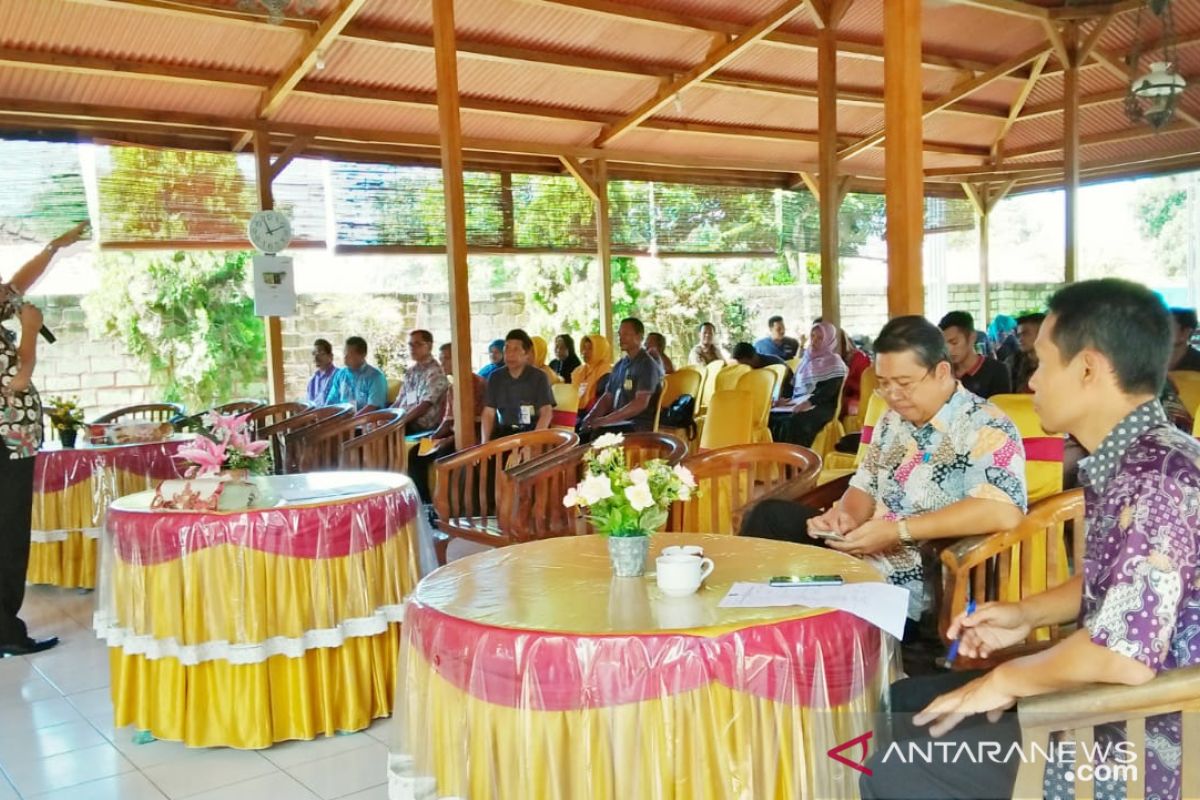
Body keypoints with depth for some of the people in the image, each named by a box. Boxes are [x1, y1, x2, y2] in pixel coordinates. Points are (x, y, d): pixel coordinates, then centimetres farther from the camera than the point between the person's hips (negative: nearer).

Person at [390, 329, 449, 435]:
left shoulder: (435, 372, -9)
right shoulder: (410, 371, 16)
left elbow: (424, 405, -16)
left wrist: (399, 422, -21)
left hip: (423, 426, -7)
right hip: (406, 420, 7)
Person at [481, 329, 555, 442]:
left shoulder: (539, 377, 0)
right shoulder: (495, 377, 9)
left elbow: (546, 412, -7)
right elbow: (488, 413, 6)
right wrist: (485, 443, -9)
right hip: (503, 434, 3)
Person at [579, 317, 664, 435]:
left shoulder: (647, 365, -10)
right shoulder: (619, 365, 16)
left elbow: (641, 403, -20)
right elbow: (607, 397, 18)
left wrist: (605, 420, -24)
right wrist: (591, 417, -3)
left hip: (640, 425, -8)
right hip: (619, 422, 8)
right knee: (580, 428, -13)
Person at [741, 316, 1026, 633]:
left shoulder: (984, 428, -15)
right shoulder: (892, 420, 10)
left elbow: (1005, 512, -29)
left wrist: (899, 530, -28)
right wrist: (845, 515, -8)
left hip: (916, 592, -8)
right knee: (769, 517, -2)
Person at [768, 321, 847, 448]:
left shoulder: (833, 361, 2)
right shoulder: (807, 358, 23)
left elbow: (830, 389, -12)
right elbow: (794, 384, 22)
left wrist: (809, 402, -25)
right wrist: (787, 399, 1)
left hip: (821, 406, -6)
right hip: (798, 403, 6)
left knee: (795, 422, -37)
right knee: (772, 417, -22)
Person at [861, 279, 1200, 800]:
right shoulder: (1119, 464, 6)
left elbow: (1124, 655, -34)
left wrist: (1006, 680, -18)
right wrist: (1028, 614, 5)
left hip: (1139, 742, -10)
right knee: (899, 705, 16)